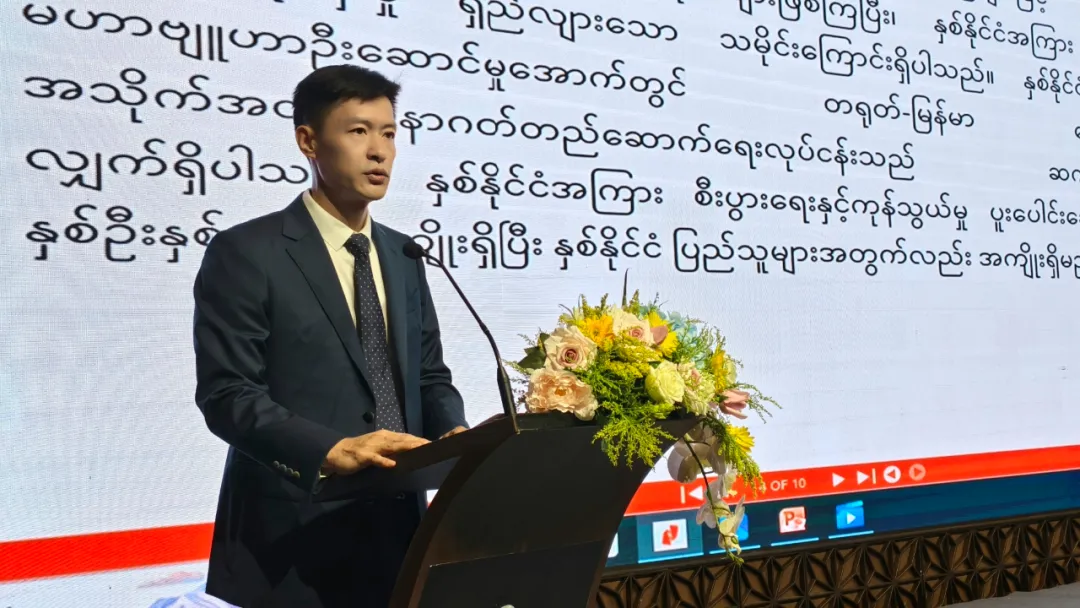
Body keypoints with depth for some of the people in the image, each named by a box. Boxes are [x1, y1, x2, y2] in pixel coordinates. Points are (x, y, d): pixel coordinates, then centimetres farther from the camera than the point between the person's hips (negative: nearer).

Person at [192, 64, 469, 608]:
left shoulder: (402, 256, 11)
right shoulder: (245, 253, -8)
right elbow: (226, 394, -15)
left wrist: (454, 435, -7)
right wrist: (330, 451, -28)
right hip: (292, 539, -5)